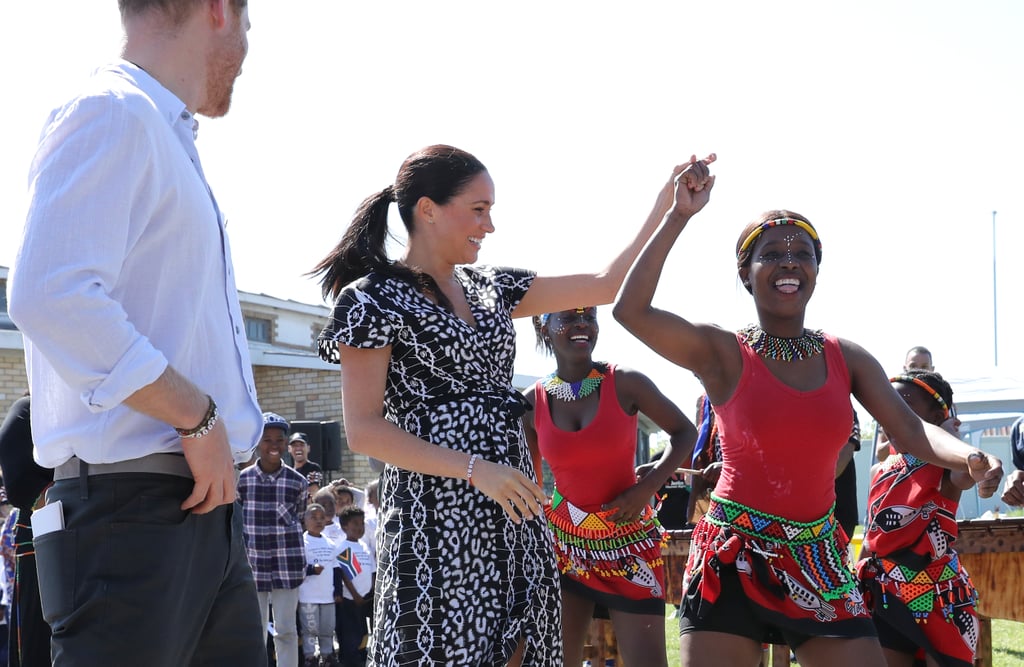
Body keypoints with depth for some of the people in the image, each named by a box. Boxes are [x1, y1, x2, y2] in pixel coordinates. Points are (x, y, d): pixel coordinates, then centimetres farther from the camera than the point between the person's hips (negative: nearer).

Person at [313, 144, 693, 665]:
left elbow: (607, 285, 16)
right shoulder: (374, 298, -6)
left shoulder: (490, 288, 14)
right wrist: (476, 470, -19)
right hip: (437, 518, -7)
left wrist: (667, 208, 10)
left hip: (513, 513, 7)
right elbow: (363, 430, -12)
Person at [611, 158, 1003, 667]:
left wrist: (971, 458, -25)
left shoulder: (847, 358, 6)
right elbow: (630, 311, -19)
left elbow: (910, 430, -3)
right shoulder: (722, 354, -5)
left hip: (819, 562, 3)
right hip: (732, 561, -3)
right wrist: (679, 216, -16)